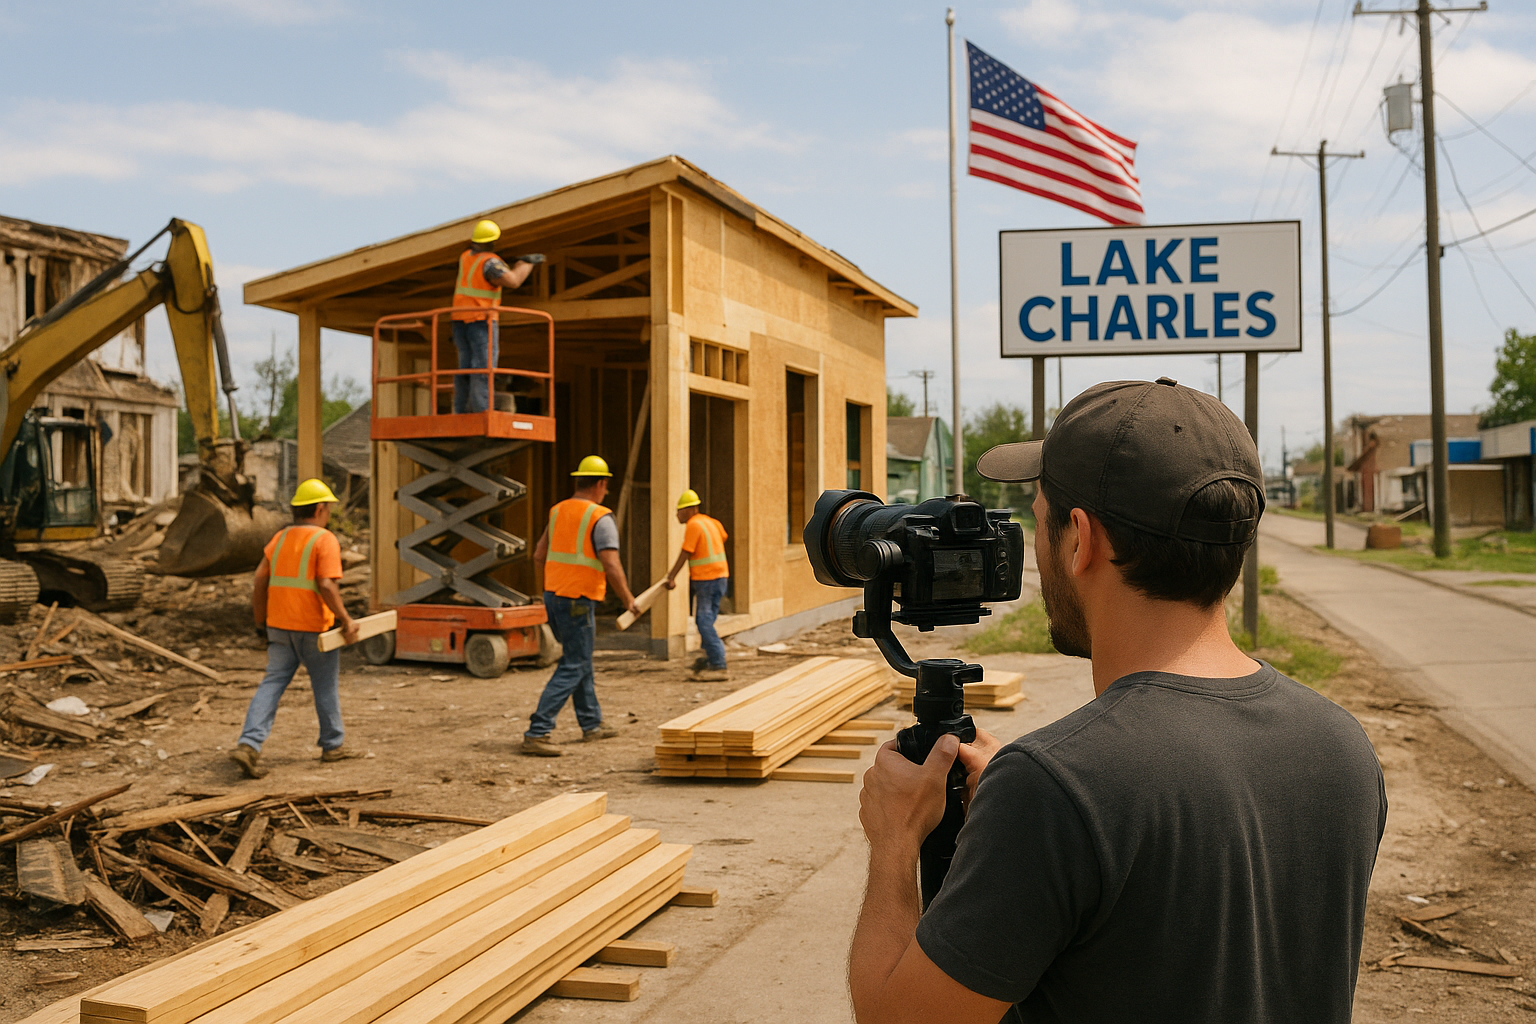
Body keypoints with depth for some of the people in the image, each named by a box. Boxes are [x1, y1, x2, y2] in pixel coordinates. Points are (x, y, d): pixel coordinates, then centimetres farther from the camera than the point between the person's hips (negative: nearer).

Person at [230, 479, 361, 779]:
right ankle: (333, 745, 25)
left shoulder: (280, 538, 9)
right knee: (326, 686, 11)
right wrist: (346, 621, -15)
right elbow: (326, 586, -21)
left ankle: (249, 745, -9)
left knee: (272, 684, 5)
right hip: (314, 628, -5)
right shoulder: (325, 540, -11)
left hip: (279, 626, 6)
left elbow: (260, 582, 9)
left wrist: (261, 622, 17)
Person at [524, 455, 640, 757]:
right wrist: (628, 600, -6)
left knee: (580, 659, 21)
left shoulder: (558, 511, 10)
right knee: (572, 669, -4)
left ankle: (591, 724, 31)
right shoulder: (601, 519, -12)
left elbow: (539, 556, 16)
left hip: (553, 597, 8)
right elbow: (611, 567, -20)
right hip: (578, 603, -8)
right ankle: (537, 733, -11)